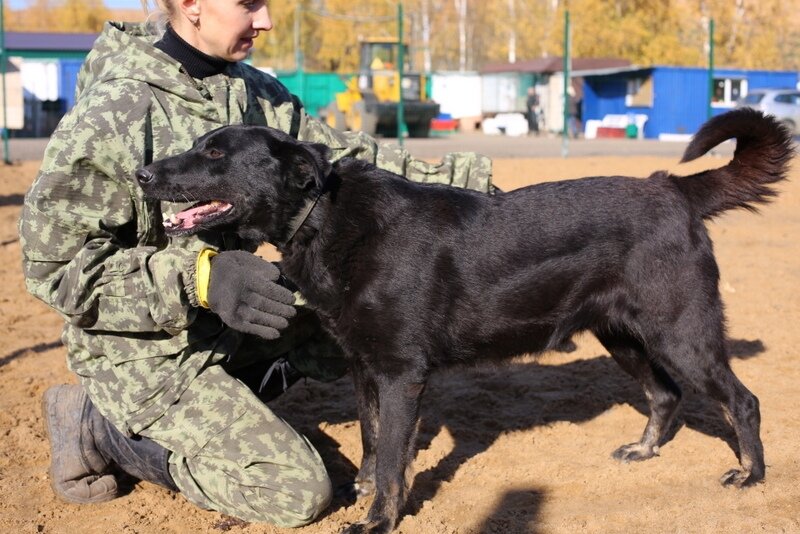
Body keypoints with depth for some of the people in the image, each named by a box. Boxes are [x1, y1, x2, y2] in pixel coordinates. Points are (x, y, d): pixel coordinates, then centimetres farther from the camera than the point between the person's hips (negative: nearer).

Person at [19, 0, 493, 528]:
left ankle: (224, 394, 9)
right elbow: (53, 262, -24)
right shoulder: (110, 114, -25)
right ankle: (102, 426, 3)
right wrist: (201, 277, -35)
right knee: (299, 490, -10)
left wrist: (452, 180, -4)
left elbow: (340, 154, 4)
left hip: (230, 318, 8)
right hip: (146, 351, -8)